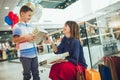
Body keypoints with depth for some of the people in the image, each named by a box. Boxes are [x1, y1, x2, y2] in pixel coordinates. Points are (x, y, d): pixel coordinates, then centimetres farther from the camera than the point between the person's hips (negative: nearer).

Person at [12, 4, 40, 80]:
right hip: (25, 55, -6)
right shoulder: (17, 26, -8)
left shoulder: (30, 26, 13)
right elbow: (15, 40, -14)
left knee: (36, 73, 15)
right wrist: (26, 38, -24)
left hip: (34, 53, 7)